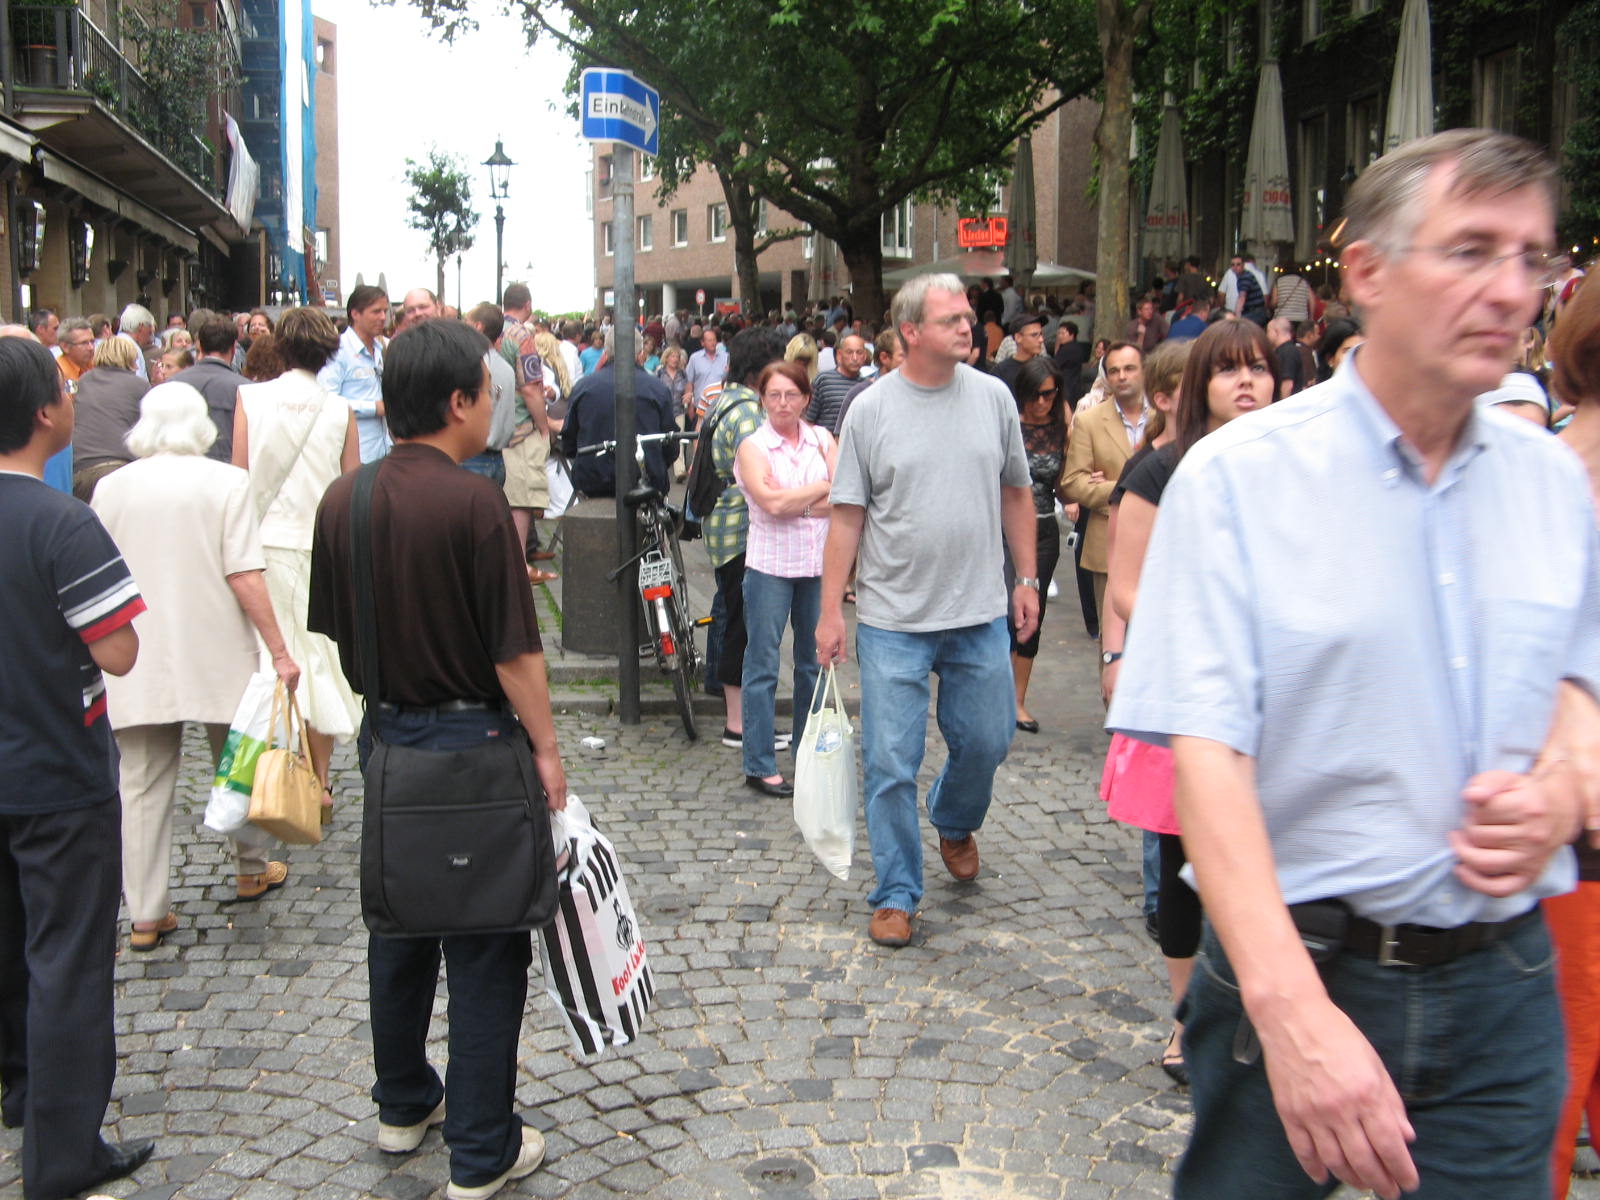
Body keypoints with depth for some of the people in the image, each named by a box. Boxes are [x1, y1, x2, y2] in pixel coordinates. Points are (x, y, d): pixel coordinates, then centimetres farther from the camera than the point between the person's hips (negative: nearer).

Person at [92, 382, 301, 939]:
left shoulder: (110, 487, 2)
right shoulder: (225, 481, -8)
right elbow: (245, 577, -14)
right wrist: (279, 650, -9)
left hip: (137, 662, 2)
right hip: (218, 657, -2)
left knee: (143, 787, 6)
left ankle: (146, 915, 7)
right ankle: (251, 870, 34)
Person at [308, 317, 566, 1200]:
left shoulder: (342, 500, 1)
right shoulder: (473, 503, -19)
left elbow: (333, 630, 10)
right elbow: (515, 649, -19)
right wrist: (544, 747, -9)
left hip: (384, 736, 7)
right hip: (471, 739, -7)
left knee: (399, 928, 21)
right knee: (485, 948, 4)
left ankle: (403, 1106, 37)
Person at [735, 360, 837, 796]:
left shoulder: (823, 440, 8)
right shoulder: (753, 446, -2)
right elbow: (771, 502, -17)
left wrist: (792, 505, -14)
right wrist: (824, 487, -6)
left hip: (820, 563, 4)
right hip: (770, 564, -4)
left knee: (814, 661, 12)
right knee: (763, 666, -1)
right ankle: (759, 766, 5)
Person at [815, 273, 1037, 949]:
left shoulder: (993, 397, 3)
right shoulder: (871, 409, -4)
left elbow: (1015, 492, 12)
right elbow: (847, 514, -3)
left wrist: (1026, 578, 10)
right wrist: (830, 610, -5)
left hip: (981, 614, 3)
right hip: (893, 620, -2)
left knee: (987, 741, 13)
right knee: (890, 765, 1)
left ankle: (954, 822, 45)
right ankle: (896, 895, 17)